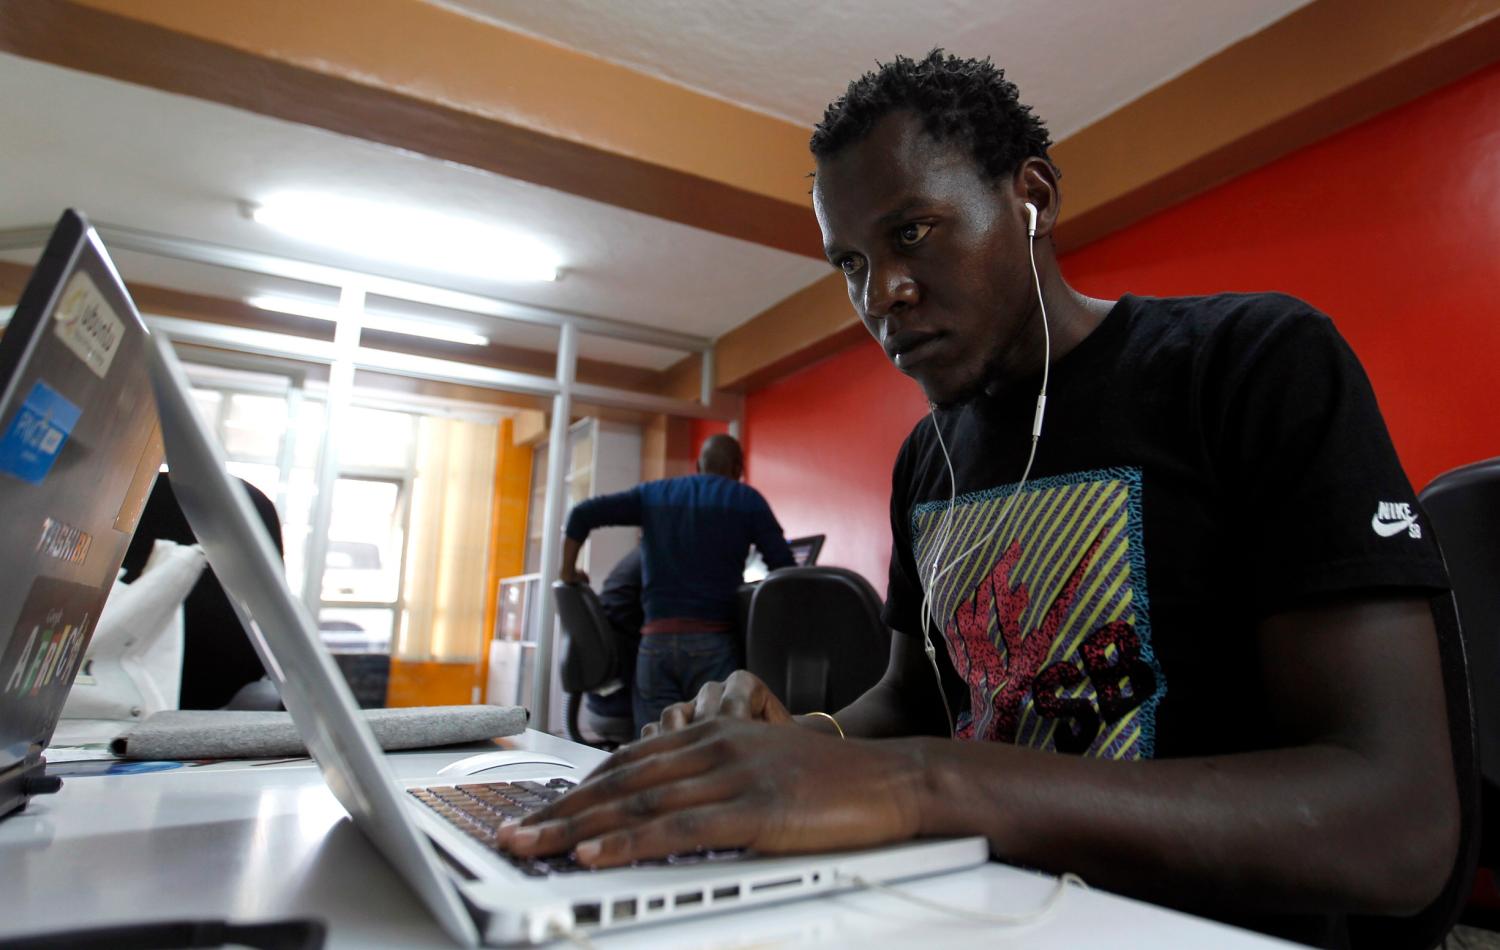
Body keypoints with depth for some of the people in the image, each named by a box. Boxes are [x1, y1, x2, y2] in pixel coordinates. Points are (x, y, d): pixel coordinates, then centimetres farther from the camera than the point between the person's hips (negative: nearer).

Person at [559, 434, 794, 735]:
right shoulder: (747, 500, 8)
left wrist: (568, 572, 18)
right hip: (713, 641, -2)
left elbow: (582, 514, 8)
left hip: (656, 641, 3)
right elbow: (784, 569, 2)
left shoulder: (653, 493, 15)